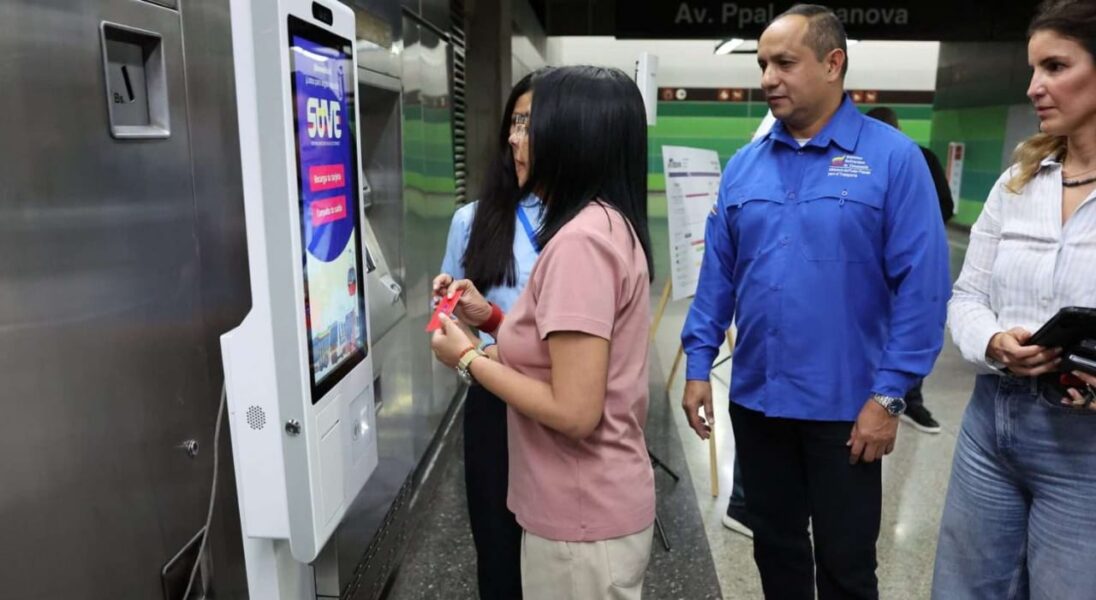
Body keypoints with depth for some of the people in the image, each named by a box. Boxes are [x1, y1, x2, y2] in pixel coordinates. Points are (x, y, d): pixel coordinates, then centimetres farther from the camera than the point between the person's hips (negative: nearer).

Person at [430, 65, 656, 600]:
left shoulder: (580, 241, -24)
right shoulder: (611, 225, 7)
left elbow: (575, 411, -26)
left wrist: (470, 359, -14)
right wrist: (491, 319, 4)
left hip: (583, 518, -9)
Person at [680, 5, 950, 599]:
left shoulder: (892, 158, -8)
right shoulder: (743, 165, 5)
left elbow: (922, 285, -11)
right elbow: (717, 274, 7)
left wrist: (889, 395, -13)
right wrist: (698, 364, 3)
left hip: (844, 405, -4)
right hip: (754, 399, 4)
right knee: (774, 547, 20)